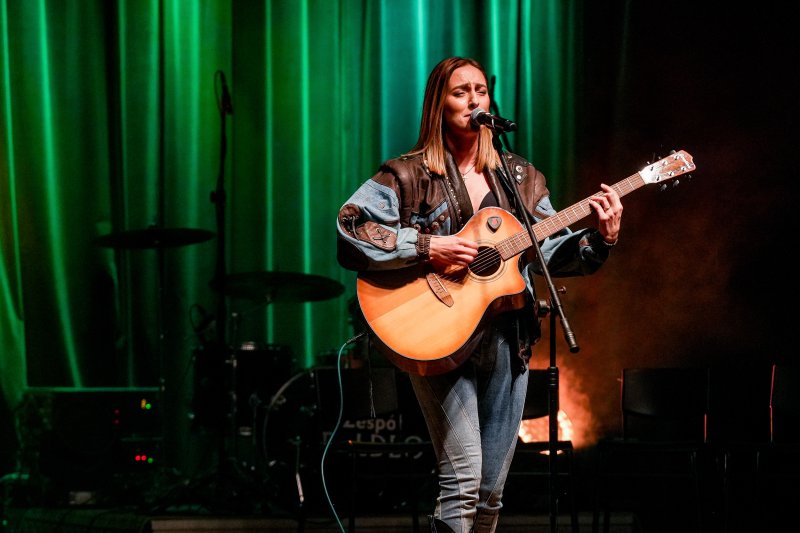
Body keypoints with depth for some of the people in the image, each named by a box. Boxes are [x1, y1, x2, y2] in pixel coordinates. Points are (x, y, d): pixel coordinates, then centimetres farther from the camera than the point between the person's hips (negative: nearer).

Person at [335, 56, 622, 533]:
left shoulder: (521, 178, 14)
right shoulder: (407, 176, -2)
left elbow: (550, 253, 12)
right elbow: (350, 230, -14)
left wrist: (600, 239, -6)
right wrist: (427, 248, -19)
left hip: (507, 341, 5)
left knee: (491, 492, 8)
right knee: (463, 480, -17)